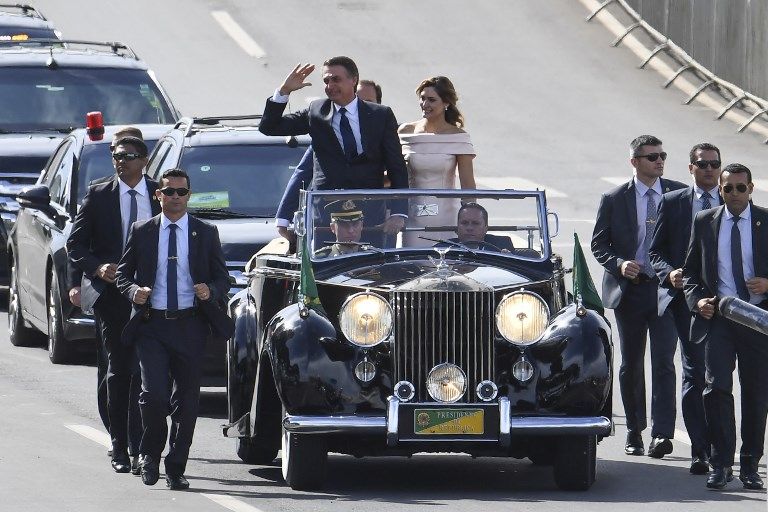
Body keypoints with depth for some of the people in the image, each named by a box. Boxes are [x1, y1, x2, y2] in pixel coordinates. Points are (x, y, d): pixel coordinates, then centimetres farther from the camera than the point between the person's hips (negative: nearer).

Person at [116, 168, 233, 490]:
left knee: (187, 401, 2)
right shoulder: (142, 232, 6)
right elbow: (123, 273, 12)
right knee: (154, 394, -14)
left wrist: (211, 291, -13)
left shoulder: (205, 234, 7)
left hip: (189, 327, 1)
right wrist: (133, 291, -10)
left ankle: (176, 469, 12)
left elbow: (222, 278, 10)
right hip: (152, 325, -1)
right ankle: (151, 454, 9)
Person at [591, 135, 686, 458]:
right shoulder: (614, 200, 3)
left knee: (663, 361, -12)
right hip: (628, 289, 1)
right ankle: (634, 432, 20)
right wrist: (619, 264, -13)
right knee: (631, 365, 9)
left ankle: (662, 434, -18)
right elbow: (599, 244, 5)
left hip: (667, 288, -1)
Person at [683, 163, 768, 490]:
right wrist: (697, 299, -4)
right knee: (717, 387, -12)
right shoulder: (704, 222, 8)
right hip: (717, 316, 0)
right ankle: (721, 464, -6)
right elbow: (690, 271, 13)